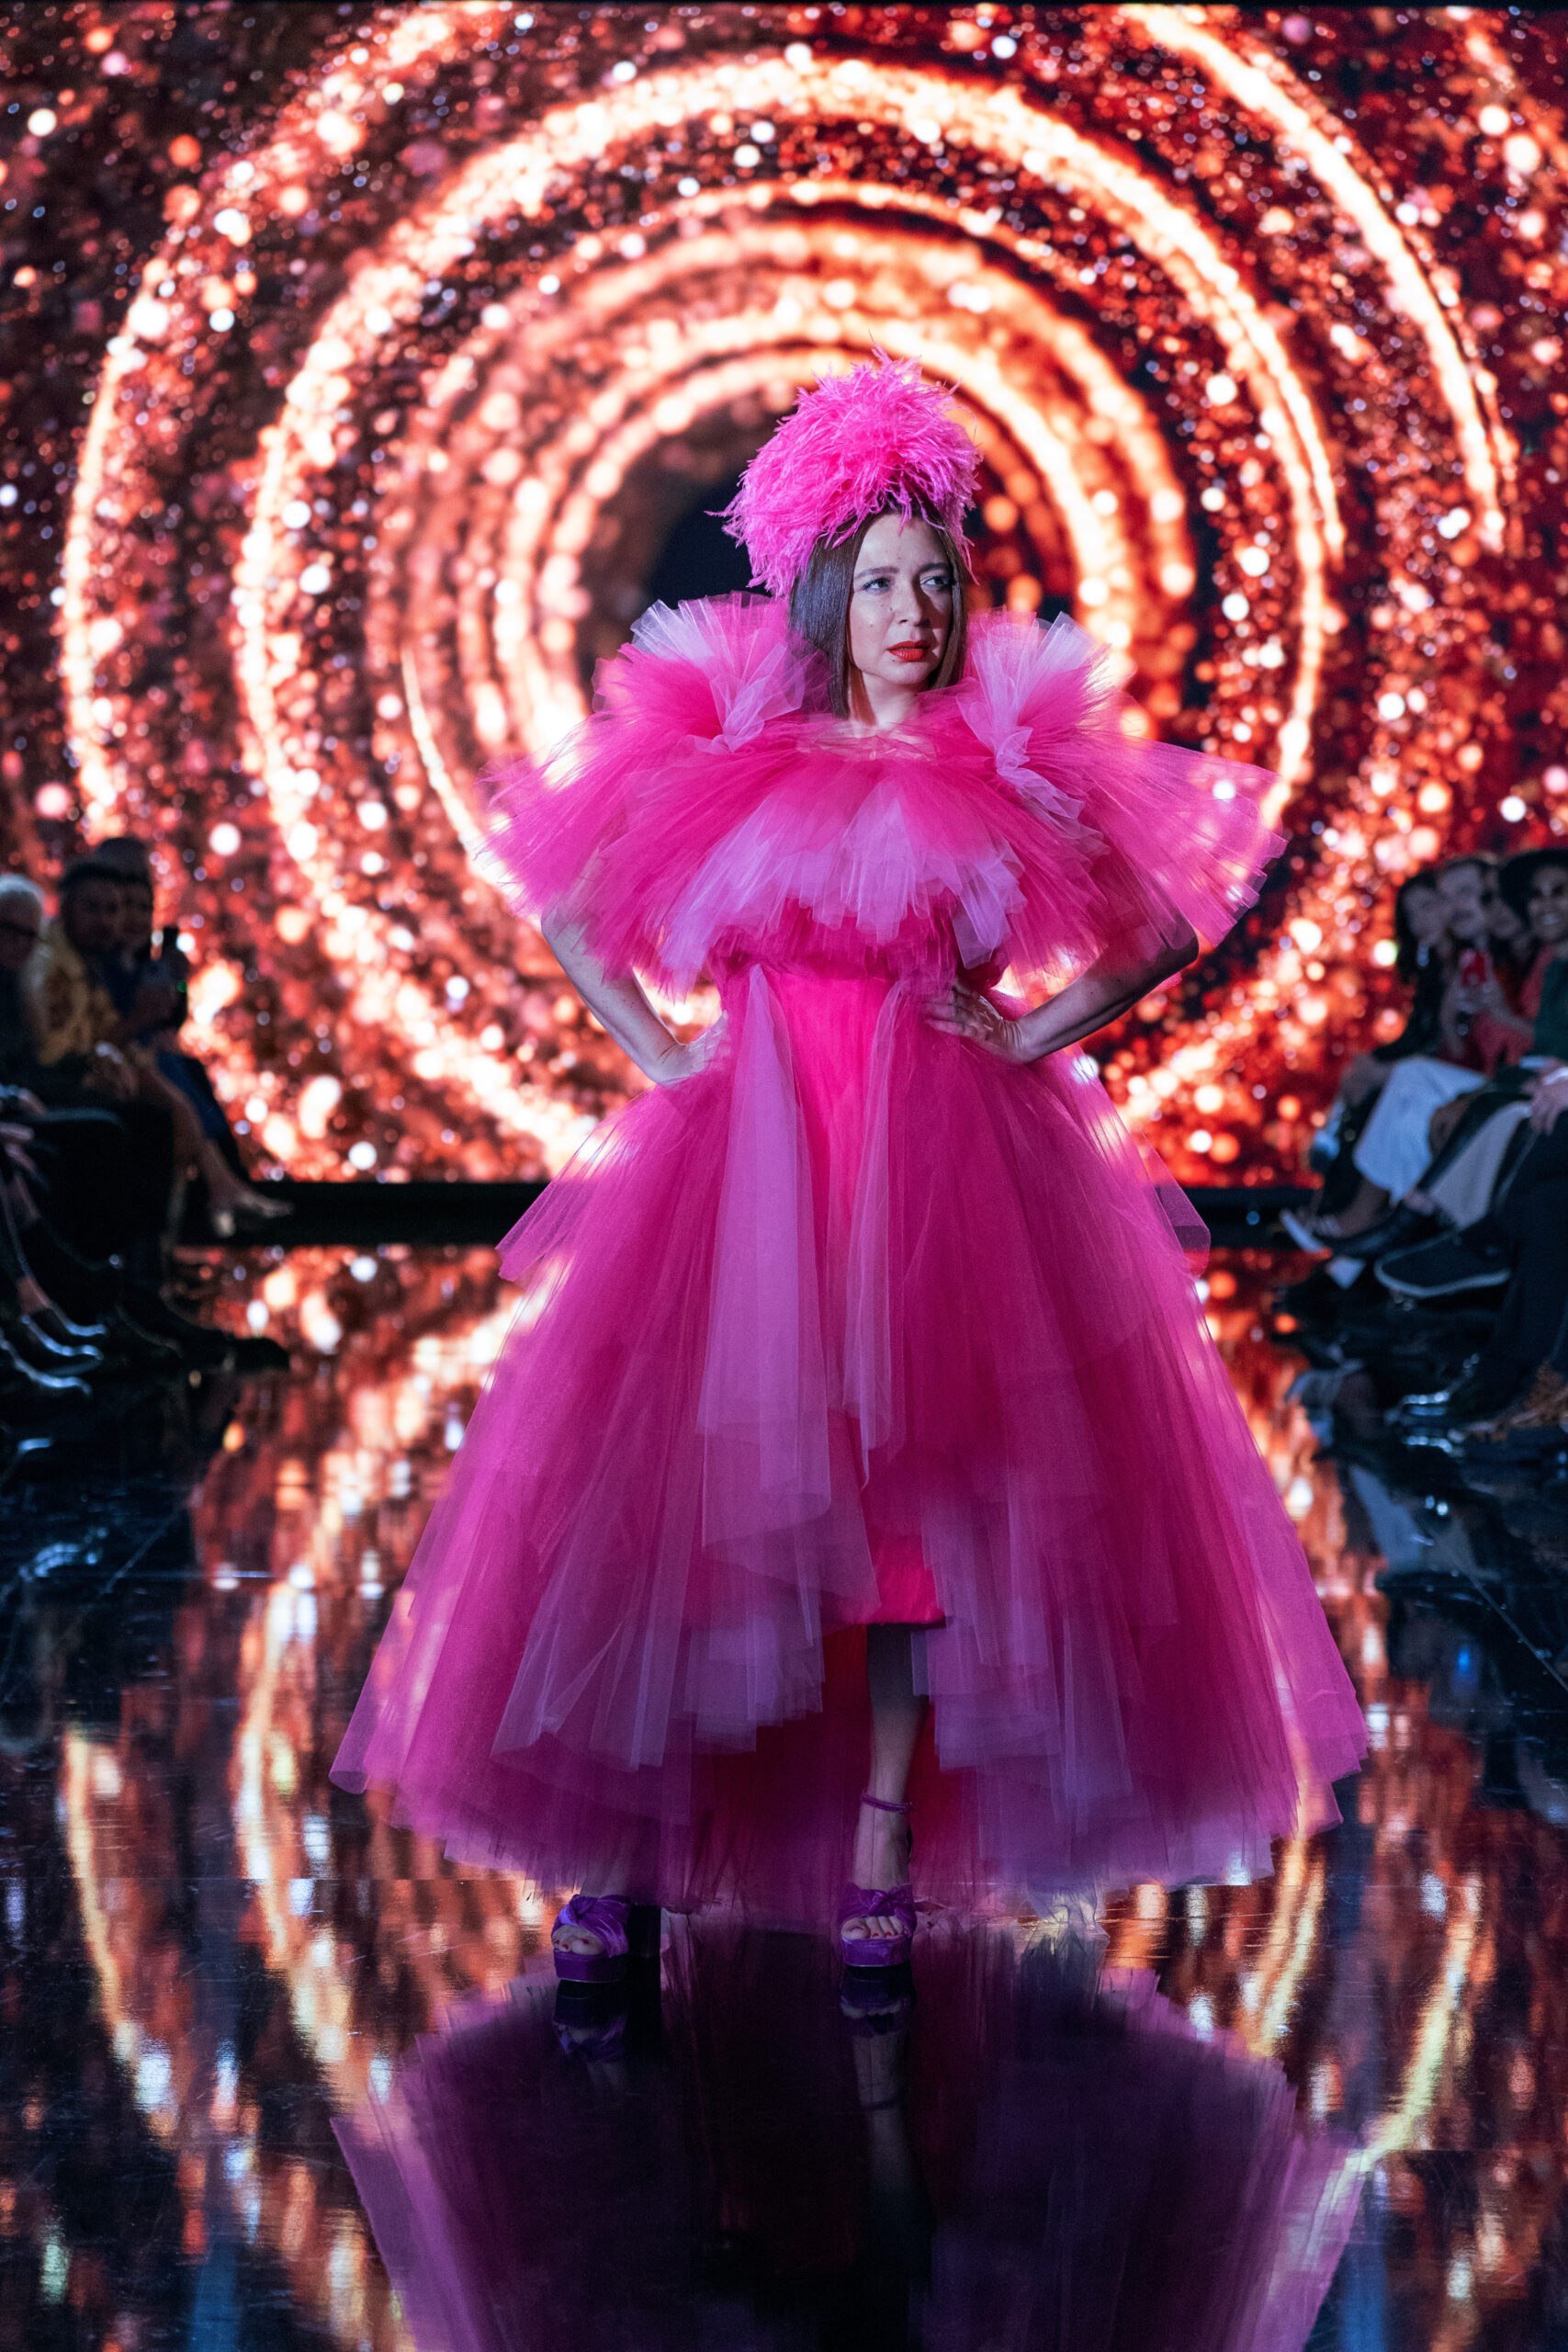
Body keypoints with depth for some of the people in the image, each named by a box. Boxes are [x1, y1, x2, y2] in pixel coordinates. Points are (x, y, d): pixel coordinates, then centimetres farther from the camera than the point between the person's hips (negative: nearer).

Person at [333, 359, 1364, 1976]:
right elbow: (563, 900, 14)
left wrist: (1032, 1034, -1)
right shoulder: (728, 752, 5)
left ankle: (880, 1858, 4)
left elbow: (1168, 926, 8)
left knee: (914, 1484, -2)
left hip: (947, 1164, 0)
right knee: (688, 1478, -5)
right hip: (751, 1154, 0)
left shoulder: (1010, 764, 4)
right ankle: (627, 1853, 0)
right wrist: (654, 1049, 4)